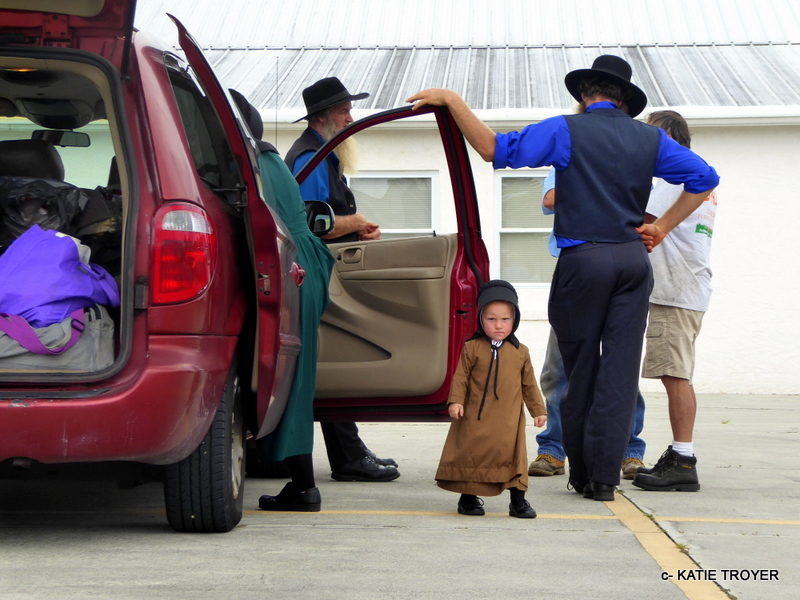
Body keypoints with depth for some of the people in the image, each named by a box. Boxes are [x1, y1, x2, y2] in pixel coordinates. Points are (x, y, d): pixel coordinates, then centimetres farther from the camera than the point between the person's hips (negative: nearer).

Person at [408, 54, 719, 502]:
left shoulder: (566, 131, -2)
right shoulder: (650, 139, 9)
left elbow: (495, 149, -9)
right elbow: (704, 178, 8)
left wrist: (453, 101, -5)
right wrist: (662, 228, 8)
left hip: (583, 259, -2)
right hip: (634, 259, 3)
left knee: (579, 368, 9)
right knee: (620, 369, 3)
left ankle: (581, 474, 15)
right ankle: (604, 477, -1)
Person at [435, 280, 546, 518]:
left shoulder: (520, 352, 7)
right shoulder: (472, 348, 0)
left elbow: (529, 383, 12)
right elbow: (461, 376, 0)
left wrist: (538, 410, 11)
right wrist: (455, 400, -11)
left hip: (509, 420, 1)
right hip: (475, 418, -1)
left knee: (514, 455, 1)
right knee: (471, 454, 3)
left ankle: (518, 499, 10)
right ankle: (469, 497, 17)